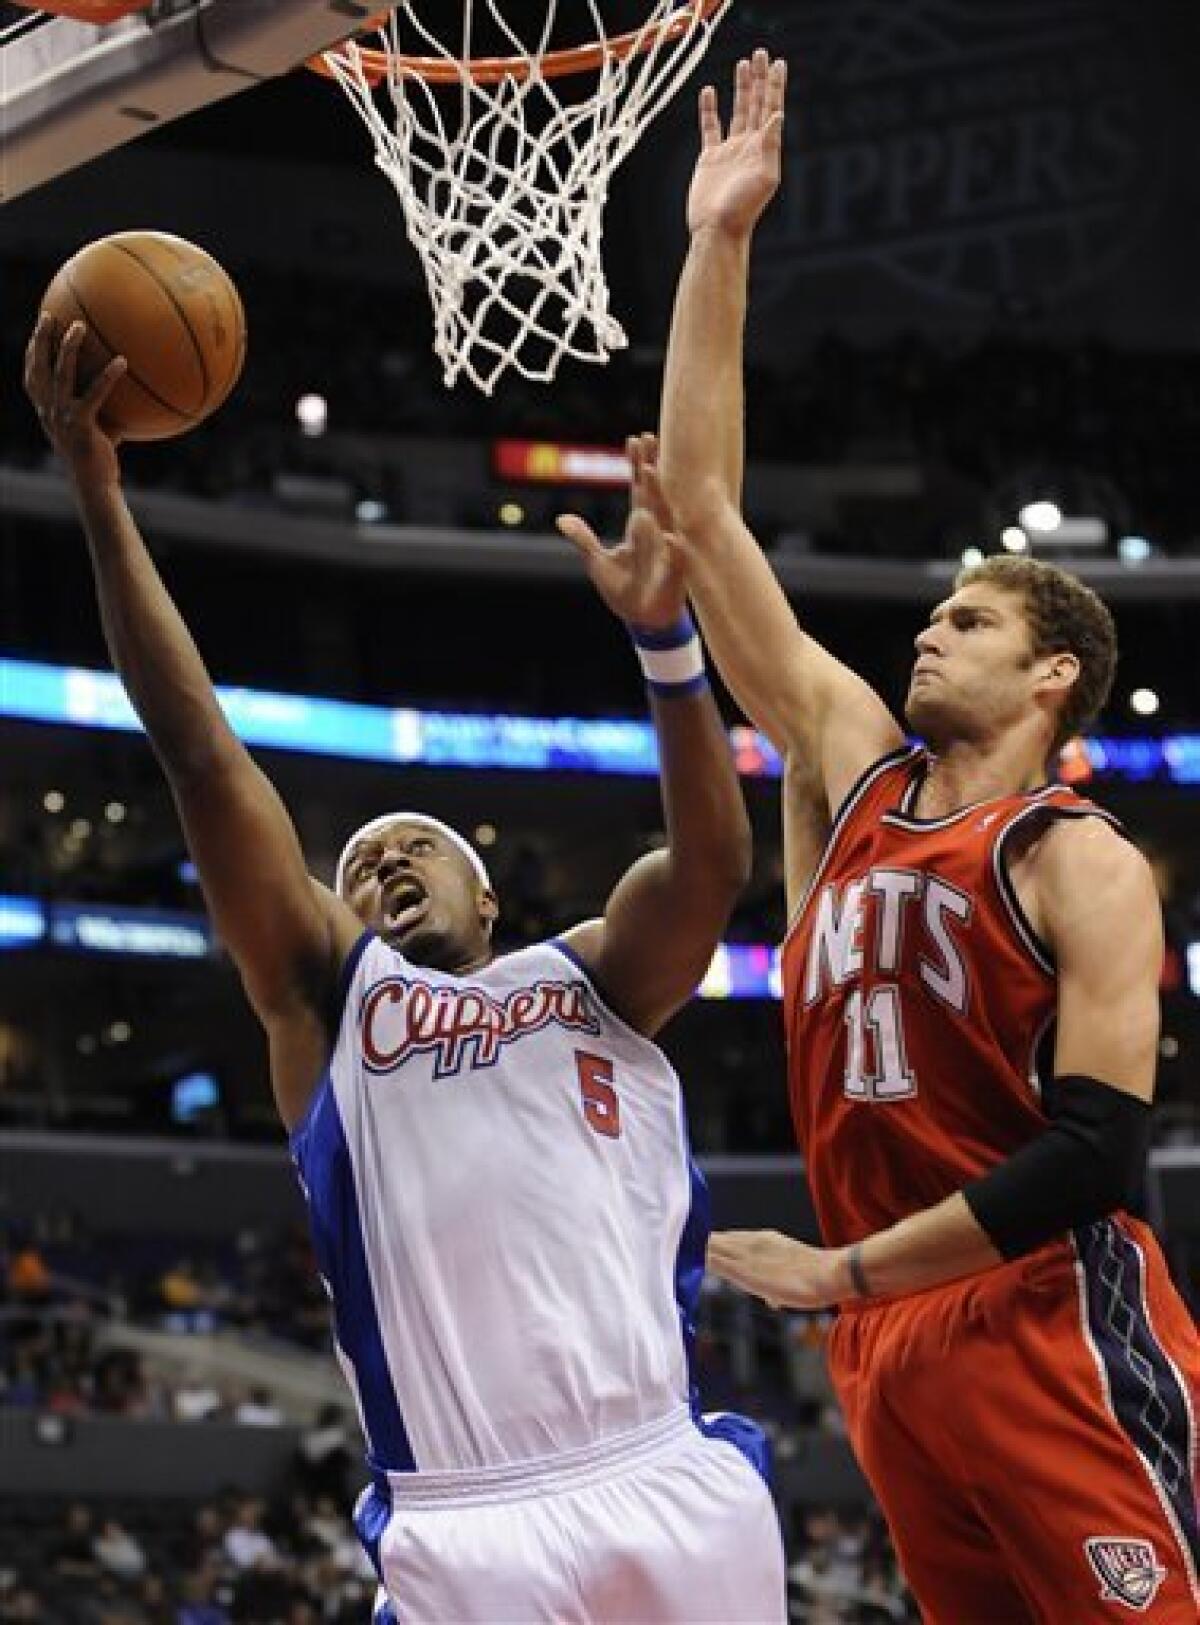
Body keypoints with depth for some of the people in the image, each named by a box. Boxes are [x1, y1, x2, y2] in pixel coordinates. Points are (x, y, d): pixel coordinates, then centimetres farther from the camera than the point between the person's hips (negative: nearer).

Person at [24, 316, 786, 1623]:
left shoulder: (593, 980, 19)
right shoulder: (330, 998, 18)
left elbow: (711, 860, -2)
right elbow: (197, 751, 10)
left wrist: (663, 638, -15)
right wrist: (98, 495, 4)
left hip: (675, 1498, 1)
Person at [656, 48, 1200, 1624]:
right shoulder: (853, 760, 13)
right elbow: (702, 506, 12)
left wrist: (841, 1269, -13)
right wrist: (718, 249, 8)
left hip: (1051, 1327, -6)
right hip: (893, 1348, 7)